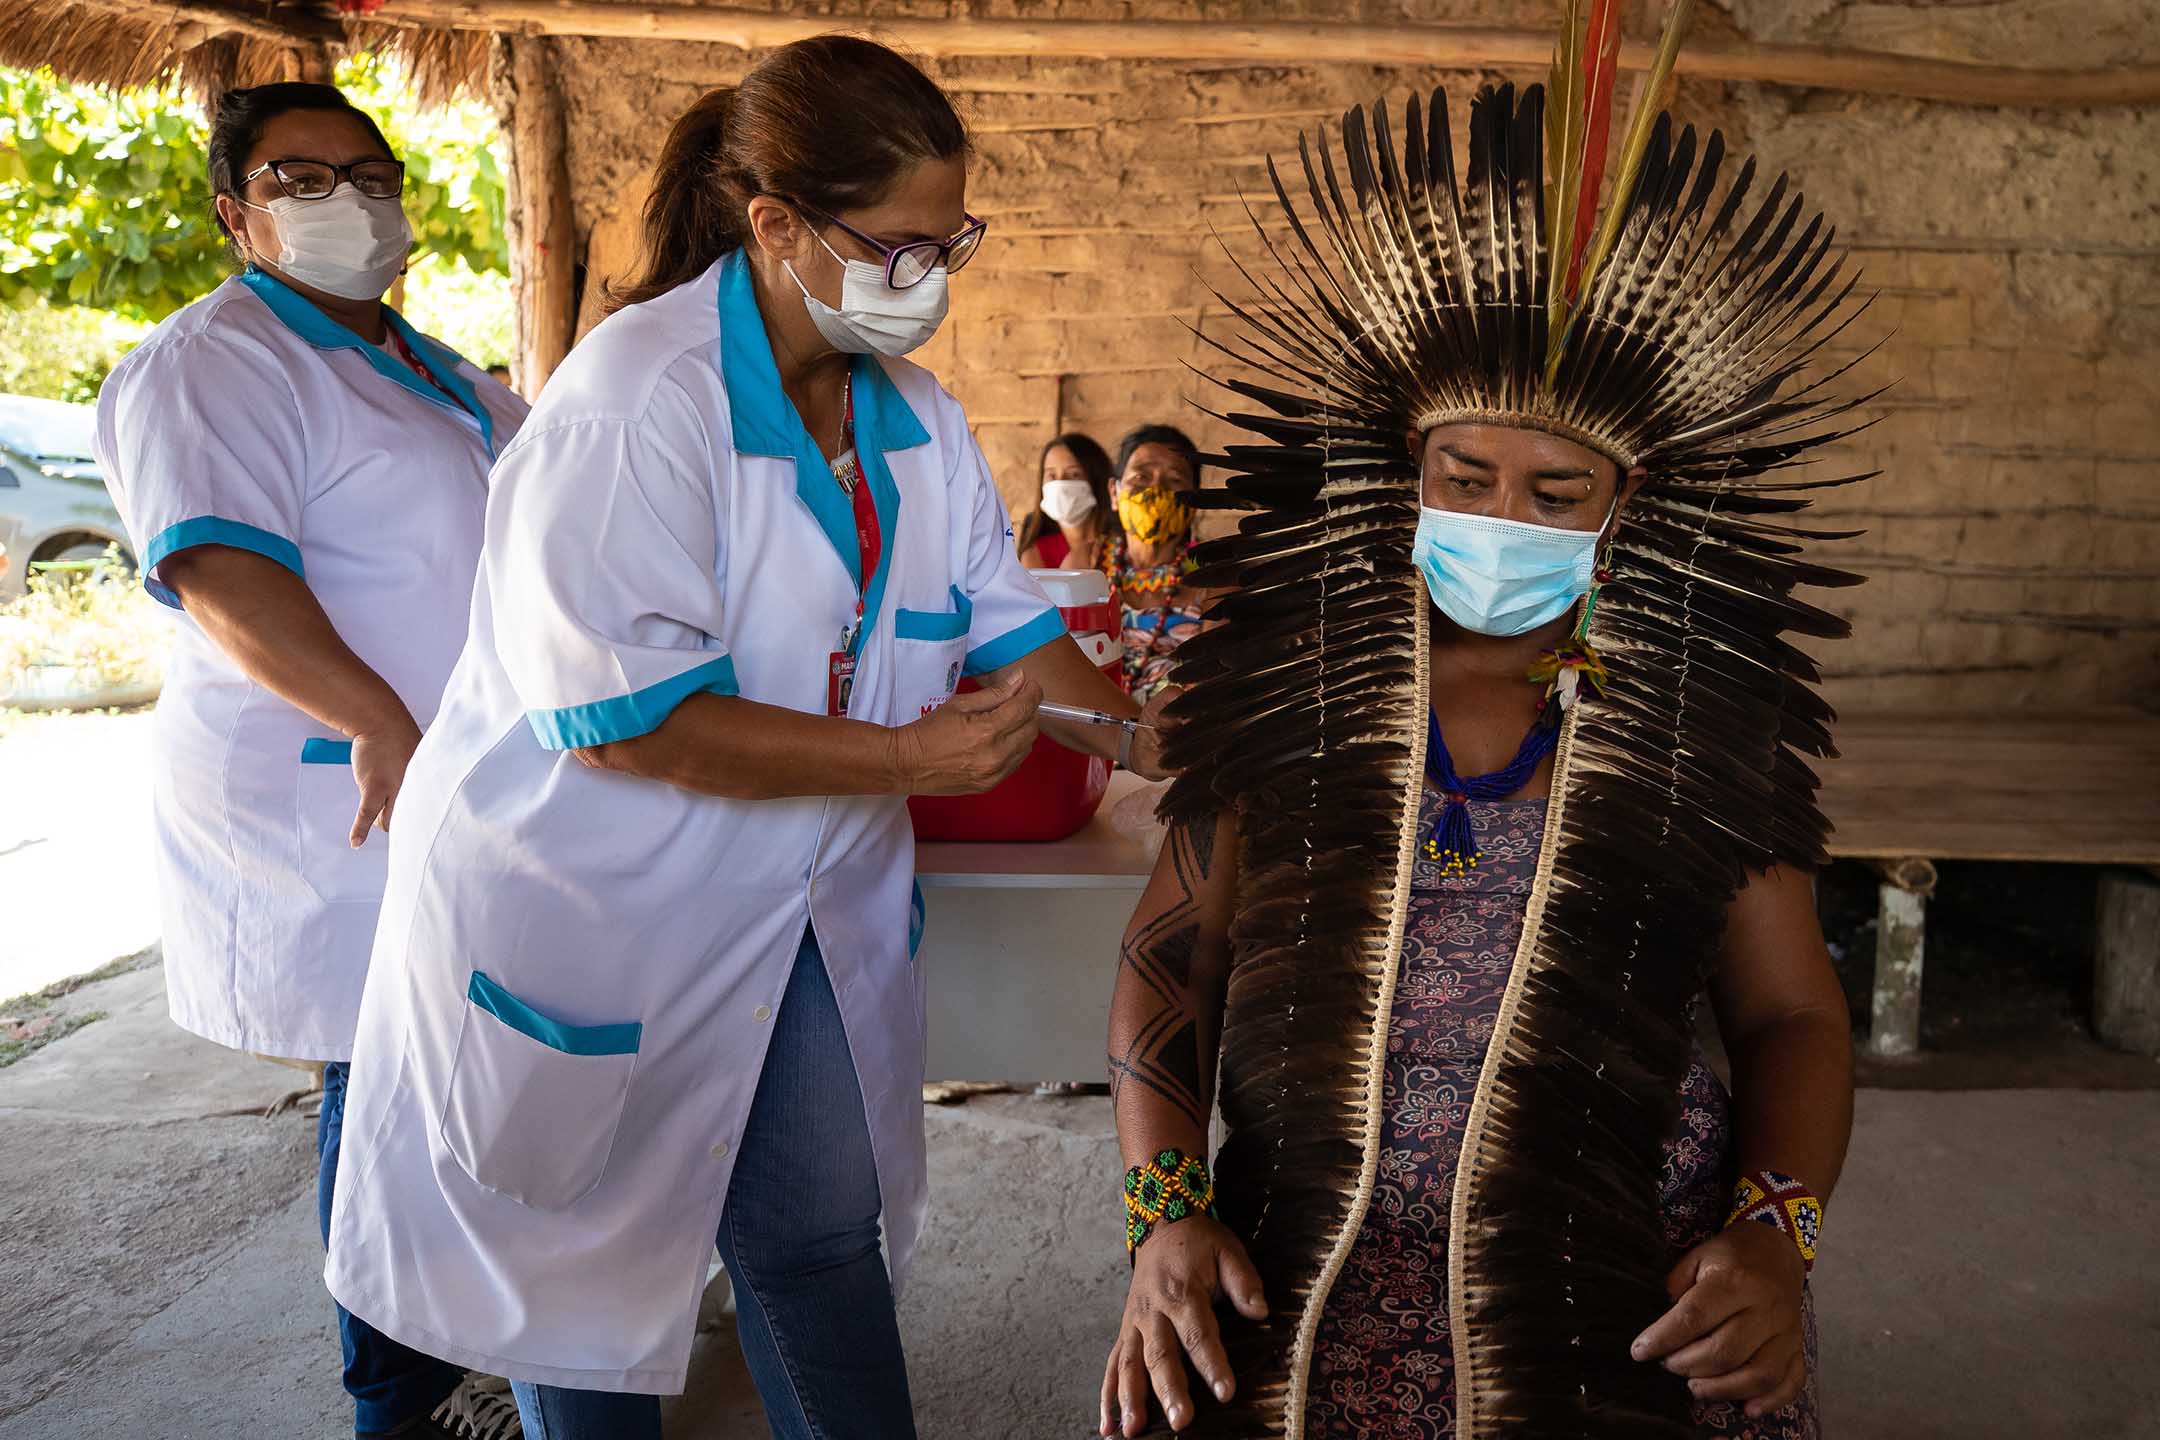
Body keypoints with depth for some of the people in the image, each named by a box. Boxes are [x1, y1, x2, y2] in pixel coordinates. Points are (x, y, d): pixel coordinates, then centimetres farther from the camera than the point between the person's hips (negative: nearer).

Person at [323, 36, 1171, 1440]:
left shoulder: (914, 414, 1)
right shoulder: (636, 400, -23)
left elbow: (1005, 629, 6)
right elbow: (623, 718, -27)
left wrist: (1148, 738, -9)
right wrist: (906, 759, -25)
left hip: (800, 908, 6)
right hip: (589, 906, -5)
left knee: (826, 1232, 14)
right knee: (587, 1261, 15)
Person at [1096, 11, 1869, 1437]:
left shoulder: (1703, 732, -1)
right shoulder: (1289, 690, -2)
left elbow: (1792, 1014, 5)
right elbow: (1169, 957, 0)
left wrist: (1777, 1231, -11)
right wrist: (1167, 1208, -11)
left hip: (1632, 1310, 0)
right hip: (1297, 1291, 1)